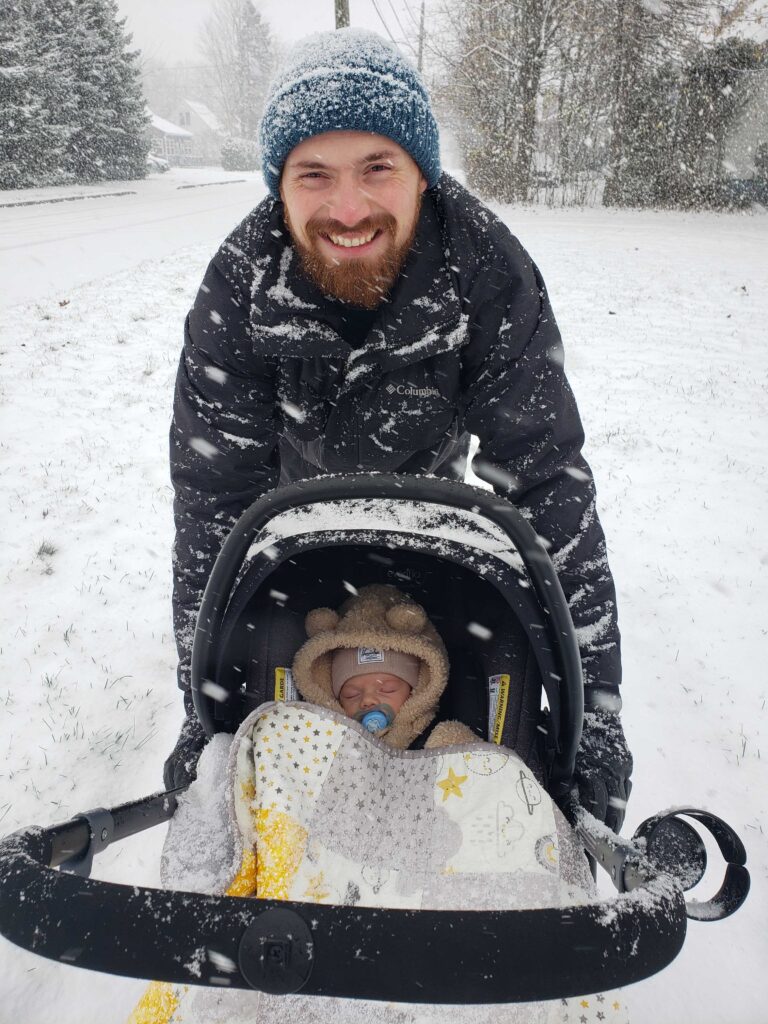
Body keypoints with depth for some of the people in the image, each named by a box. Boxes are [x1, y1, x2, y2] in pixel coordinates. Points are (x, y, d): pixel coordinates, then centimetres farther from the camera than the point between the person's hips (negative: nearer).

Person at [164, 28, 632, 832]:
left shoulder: (491, 274, -37)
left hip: (426, 470, 0)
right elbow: (214, 494, -32)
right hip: (303, 476, 0)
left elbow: (546, 477, -36)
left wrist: (592, 702, -38)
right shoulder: (237, 287, -35)